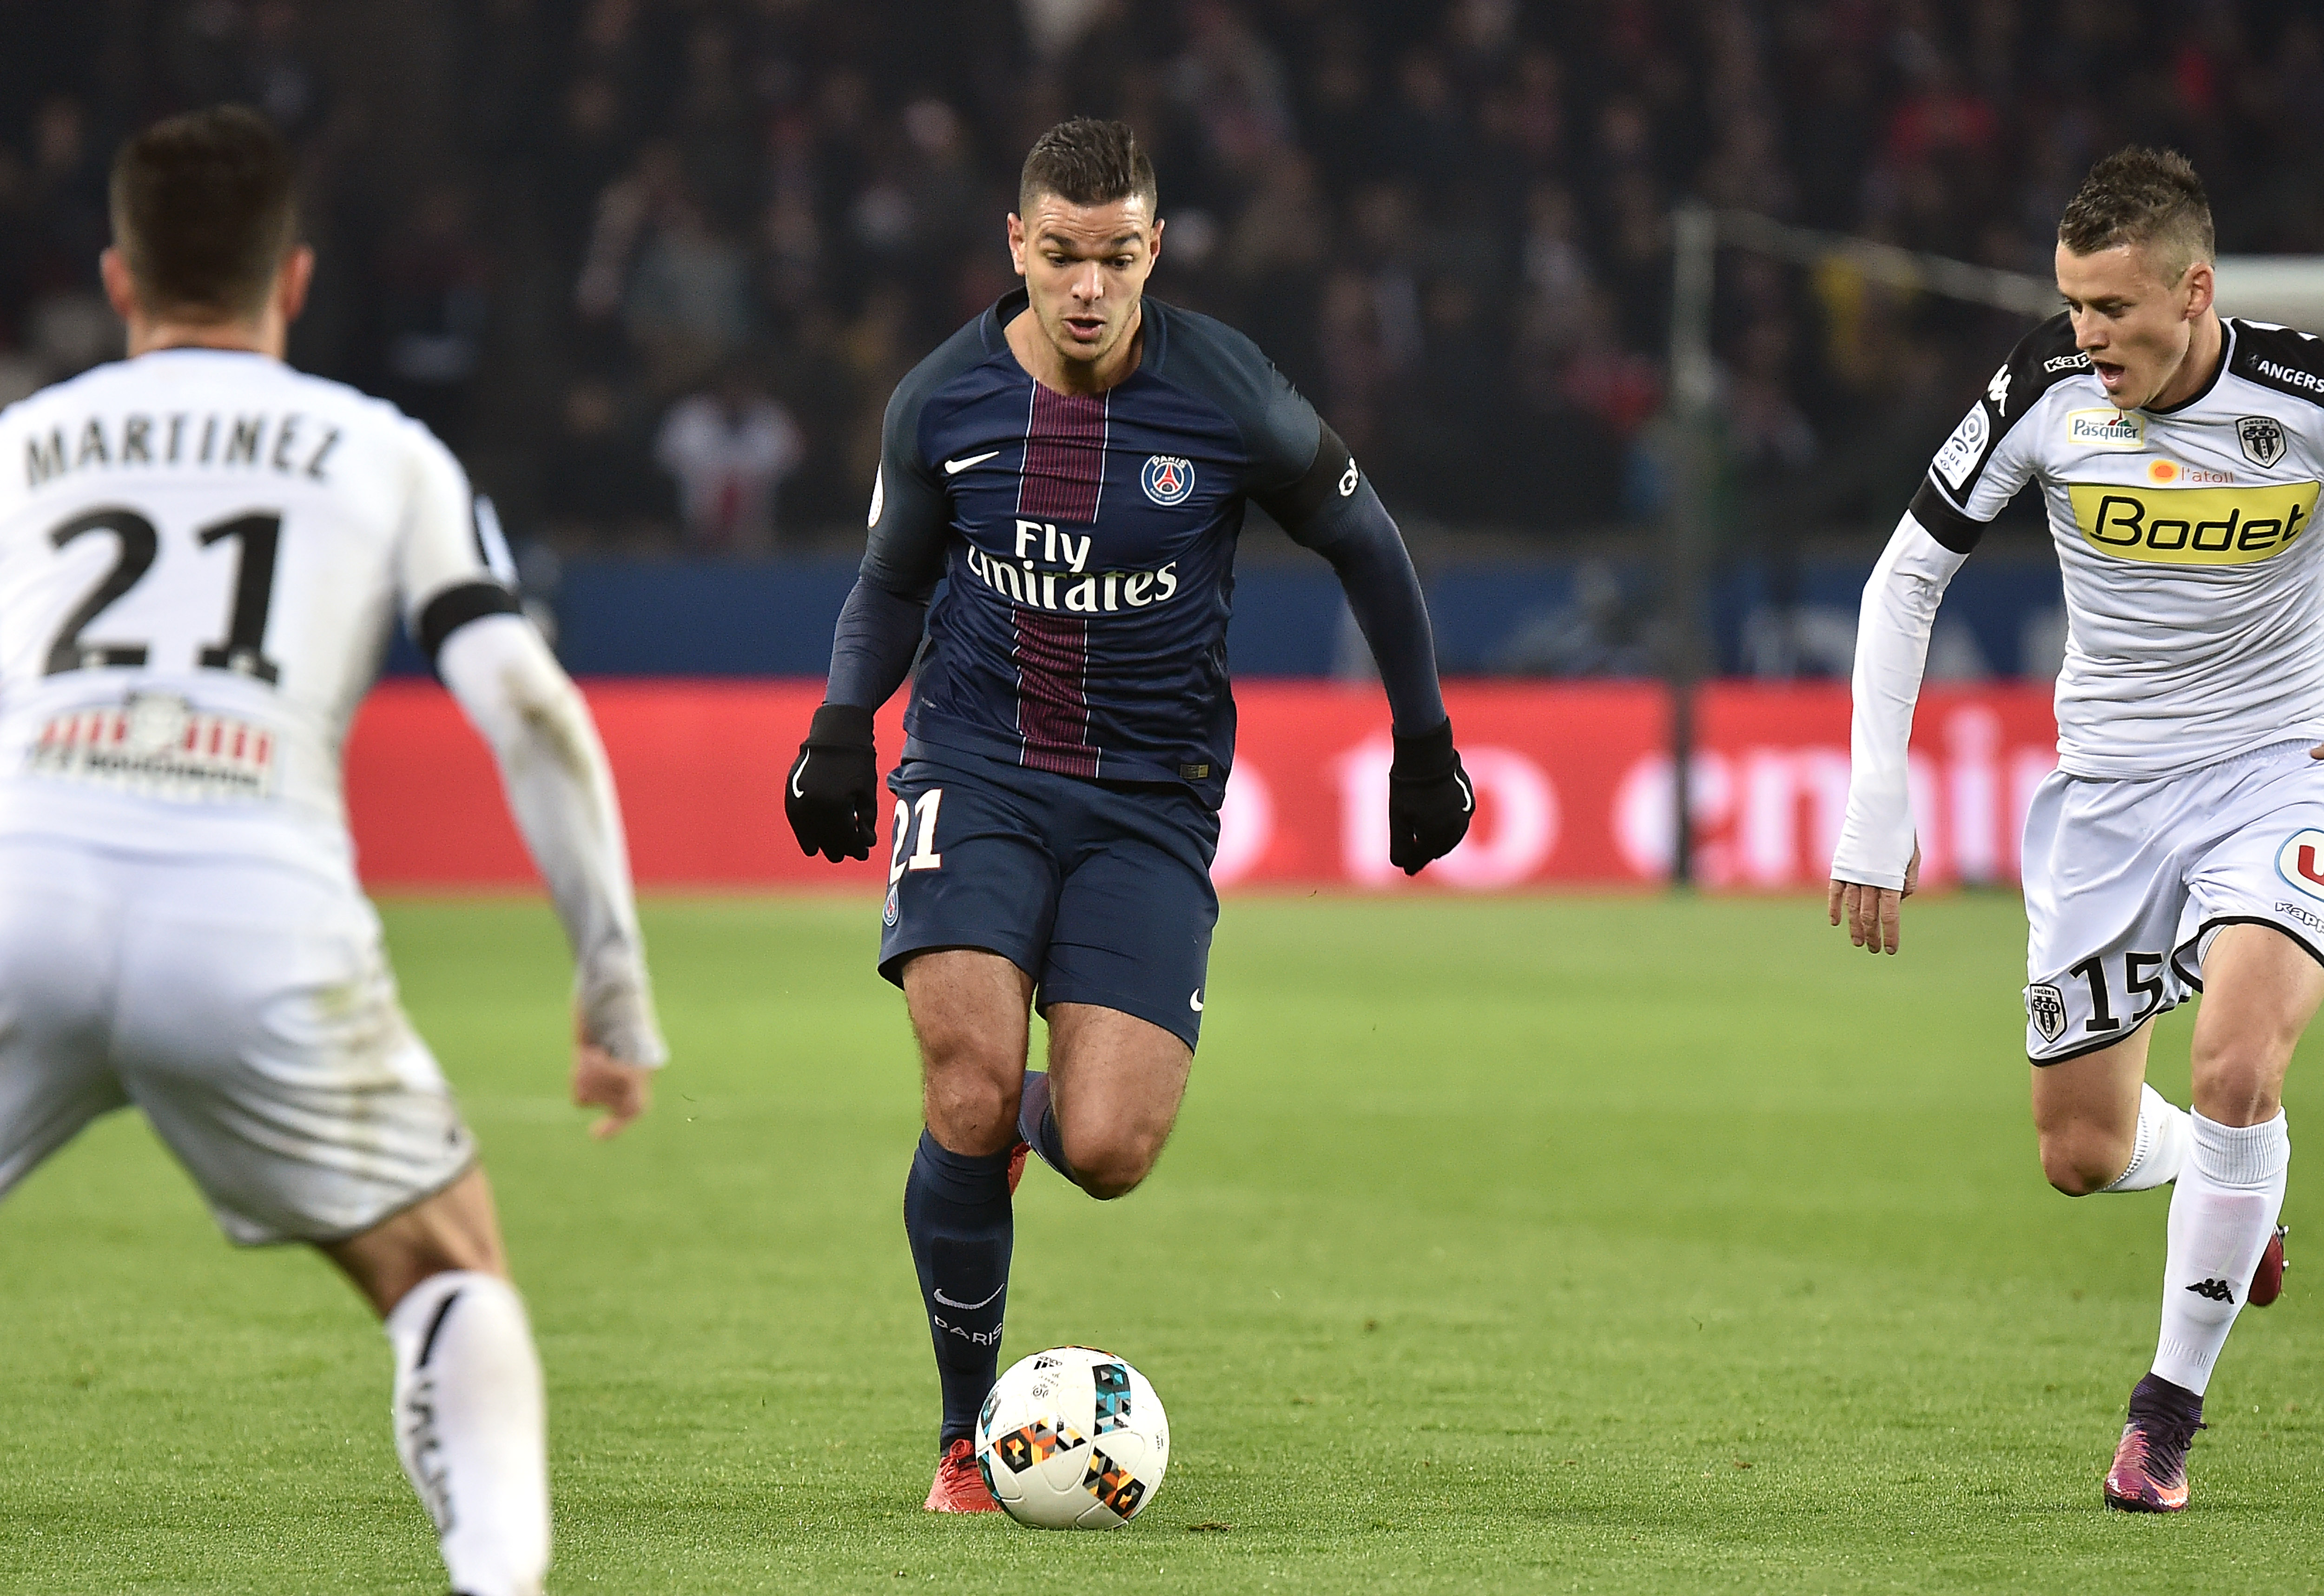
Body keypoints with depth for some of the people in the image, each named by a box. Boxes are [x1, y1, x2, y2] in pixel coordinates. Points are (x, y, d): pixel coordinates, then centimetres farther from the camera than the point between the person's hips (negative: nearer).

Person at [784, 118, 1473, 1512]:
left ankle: (1037, 1121, 27)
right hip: (977, 777, 1)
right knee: (971, 1091, -20)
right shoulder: (943, 402, -3)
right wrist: (844, 724, -3)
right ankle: (967, 1433, 0)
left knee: (1108, 1154, -14)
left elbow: (1366, 543, 8)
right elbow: (894, 580, 15)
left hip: (1152, 804, 0)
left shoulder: (1227, 396, -8)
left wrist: (1425, 744, 13)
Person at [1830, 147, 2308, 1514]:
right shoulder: (2048, 391, -13)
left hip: (2278, 769, -3)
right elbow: (1908, 576, -1)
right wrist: (1878, 807, -7)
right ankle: (2230, 1189, 41)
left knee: (2235, 1067, -26)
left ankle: (2173, 1405, -9)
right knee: (2083, 1154, 4)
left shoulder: (2297, 396, -18)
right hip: (2112, 784, 3)